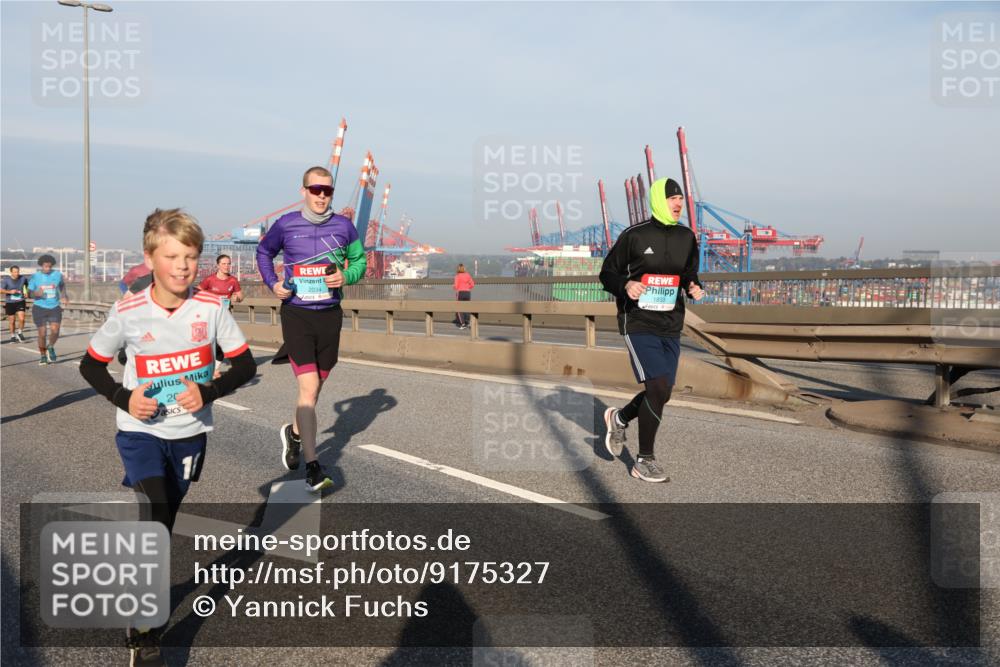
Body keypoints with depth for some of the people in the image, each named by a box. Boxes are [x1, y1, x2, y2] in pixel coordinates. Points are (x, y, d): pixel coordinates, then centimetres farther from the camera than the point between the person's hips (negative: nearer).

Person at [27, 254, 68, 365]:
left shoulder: (57, 275, -1)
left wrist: (64, 296, 7)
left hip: (55, 307, 1)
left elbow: (62, 284, 20)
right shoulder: (35, 276, -4)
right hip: (39, 308, -1)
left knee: (55, 331, -15)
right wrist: (36, 293, -24)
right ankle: (43, 356, 19)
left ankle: (51, 347, 16)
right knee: (42, 334, -1)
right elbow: (29, 292, -2)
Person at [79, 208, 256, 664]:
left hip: (189, 434, 2)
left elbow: (245, 365, -6)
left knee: (163, 524, 17)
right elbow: (90, 365, 1)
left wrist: (208, 392, -21)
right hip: (140, 432, -2)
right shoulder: (128, 313, -13)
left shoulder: (211, 308, -12)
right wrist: (123, 398, -15)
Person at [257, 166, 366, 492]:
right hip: (296, 315, -3)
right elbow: (263, 252, 16)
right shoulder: (285, 225, -3)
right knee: (309, 388, -13)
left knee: (316, 386, 17)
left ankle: (293, 432, 45)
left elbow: (359, 259, 14)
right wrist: (273, 284, 0)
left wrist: (346, 277, -8)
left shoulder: (343, 226, 1)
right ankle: (312, 466, -6)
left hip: (330, 315, 3)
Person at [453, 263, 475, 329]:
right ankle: (467, 324, 5)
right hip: (468, 293, 4)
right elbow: (472, 284, 4)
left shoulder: (457, 276, -4)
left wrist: (453, 285, 13)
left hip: (460, 292, -4)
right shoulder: (468, 275, 7)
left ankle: (462, 323, -9)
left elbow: (456, 286, -9)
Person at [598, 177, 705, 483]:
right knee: (659, 389, -15)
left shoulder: (687, 237, 8)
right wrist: (625, 285, -21)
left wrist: (694, 287, -2)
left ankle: (619, 418, 40)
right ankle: (644, 461, 2)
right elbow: (607, 273, -1)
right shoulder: (635, 235, -7)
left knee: (661, 393, 8)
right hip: (639, 324, -6)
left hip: (671, 326, 6)